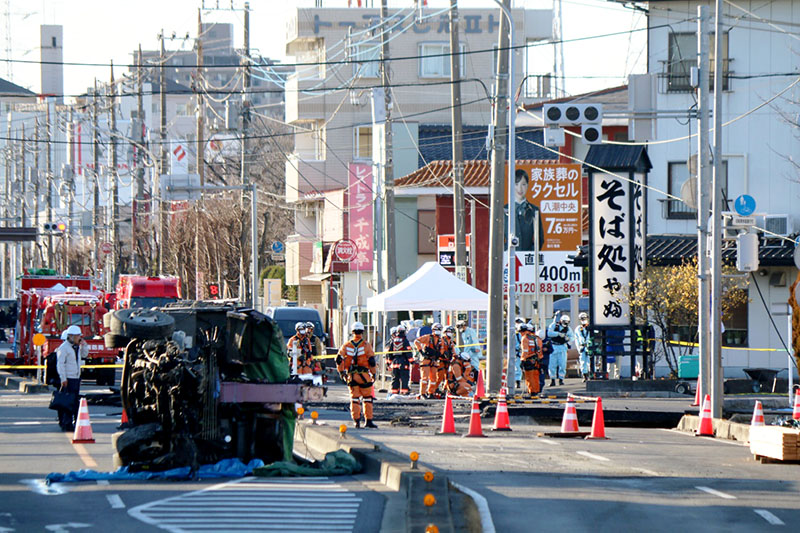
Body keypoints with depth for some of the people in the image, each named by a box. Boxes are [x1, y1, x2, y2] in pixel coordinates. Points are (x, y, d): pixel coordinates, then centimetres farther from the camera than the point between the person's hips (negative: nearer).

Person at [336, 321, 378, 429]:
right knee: (367, 398, 6)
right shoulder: (366, 345, -5)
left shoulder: (346, 345, 4)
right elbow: (372, 361, -6)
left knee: (354, 398, 8)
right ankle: (368, 420, 5)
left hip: (351, 375, 3)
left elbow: (339, 359, 2)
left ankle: (356, 420, 3)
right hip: (364, 375, -3)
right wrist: (374, 373, 4)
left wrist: (341, 372, 12)